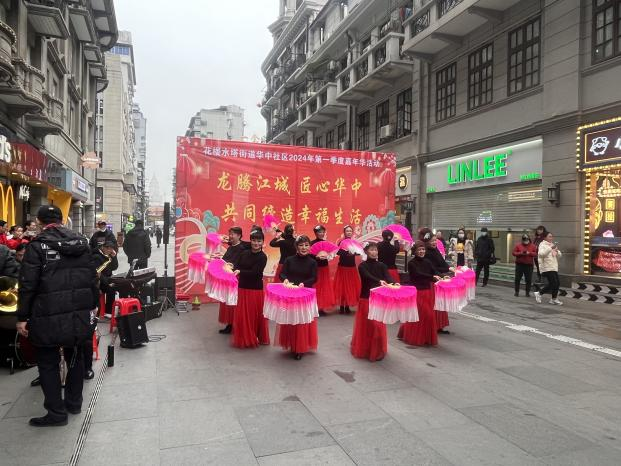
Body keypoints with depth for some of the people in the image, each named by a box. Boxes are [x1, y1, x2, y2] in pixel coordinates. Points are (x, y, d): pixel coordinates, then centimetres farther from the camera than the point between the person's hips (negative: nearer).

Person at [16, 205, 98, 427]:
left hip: (49, 316, -5)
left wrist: (22, 317, -4)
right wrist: (92, 306, 15)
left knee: (48, 363, 8)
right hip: (80, 313, 5)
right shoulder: (81, 242, 5)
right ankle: (74, 402, 30)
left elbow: (28, 284, -11)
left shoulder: (37, 246, -9)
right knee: (75, 357, 19)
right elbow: (92, 278, 7)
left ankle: (57, 412, 13)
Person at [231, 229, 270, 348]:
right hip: (242, 288, 5)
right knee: (241, 315, 10)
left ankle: (257, 338, 18)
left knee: (255, 315, 2)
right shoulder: (244, 253, 6)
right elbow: (236, 266, 1)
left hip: (256, 289, -5)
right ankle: (243, 339, 25)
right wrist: (236, 270, -20)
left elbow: (254, 272, -18)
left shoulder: (262, 257, -10)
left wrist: (240, 272, -17)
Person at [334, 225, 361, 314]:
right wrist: (347, 252, -35)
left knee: (351, 287, 5)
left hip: (352, 267, 4)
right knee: (342, 287, -2)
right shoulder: (341, 242, -6)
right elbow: (338, 252, -23)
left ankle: (347, 306, 15)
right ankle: (341, 306, 6)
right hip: (342, 267, -4)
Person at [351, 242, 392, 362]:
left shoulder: (382, 265, 5)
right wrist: (379, 281, -42)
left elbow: (388, 277, -11)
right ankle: (364, 349, 16)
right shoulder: (362, 266, -5)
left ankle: (377, 351, 16)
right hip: (366, 298, -3)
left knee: (379, 325, 3)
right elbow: (368, 277, -23)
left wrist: (393, 283, -33)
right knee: (366, 325, 1)